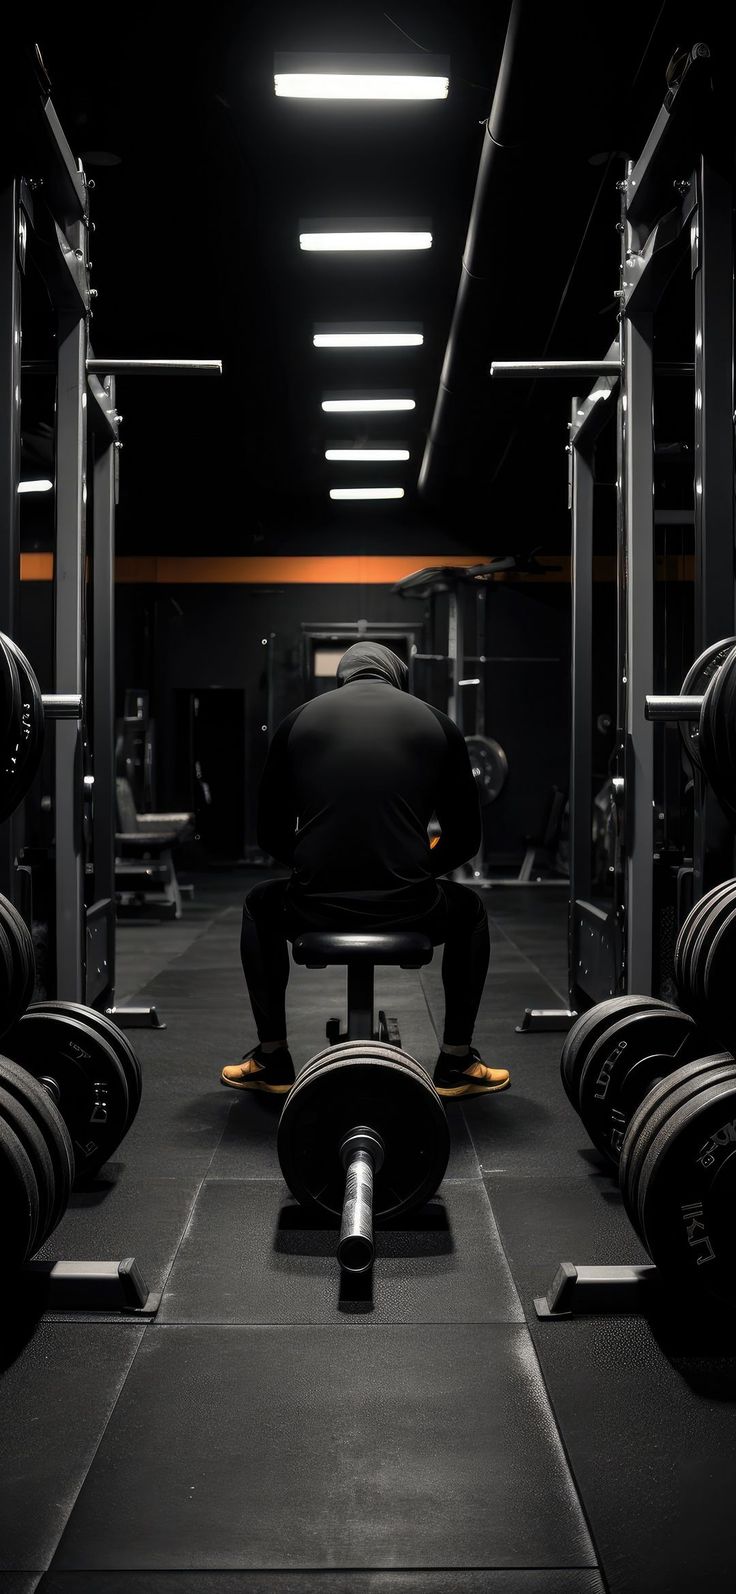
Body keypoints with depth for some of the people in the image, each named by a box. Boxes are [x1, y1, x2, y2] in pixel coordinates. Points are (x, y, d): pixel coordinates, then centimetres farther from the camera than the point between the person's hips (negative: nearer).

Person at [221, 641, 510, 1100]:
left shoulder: (300, 720, 14)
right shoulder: (435, 723, 13)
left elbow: (272, 834, 17)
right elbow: (465, 838, 15)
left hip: (316, 908, 1)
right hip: (409, 910, 0)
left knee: (261, 906, 37)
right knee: (469, 910, 35)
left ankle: (271, 1061, 33)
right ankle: (457, 1064, 31)